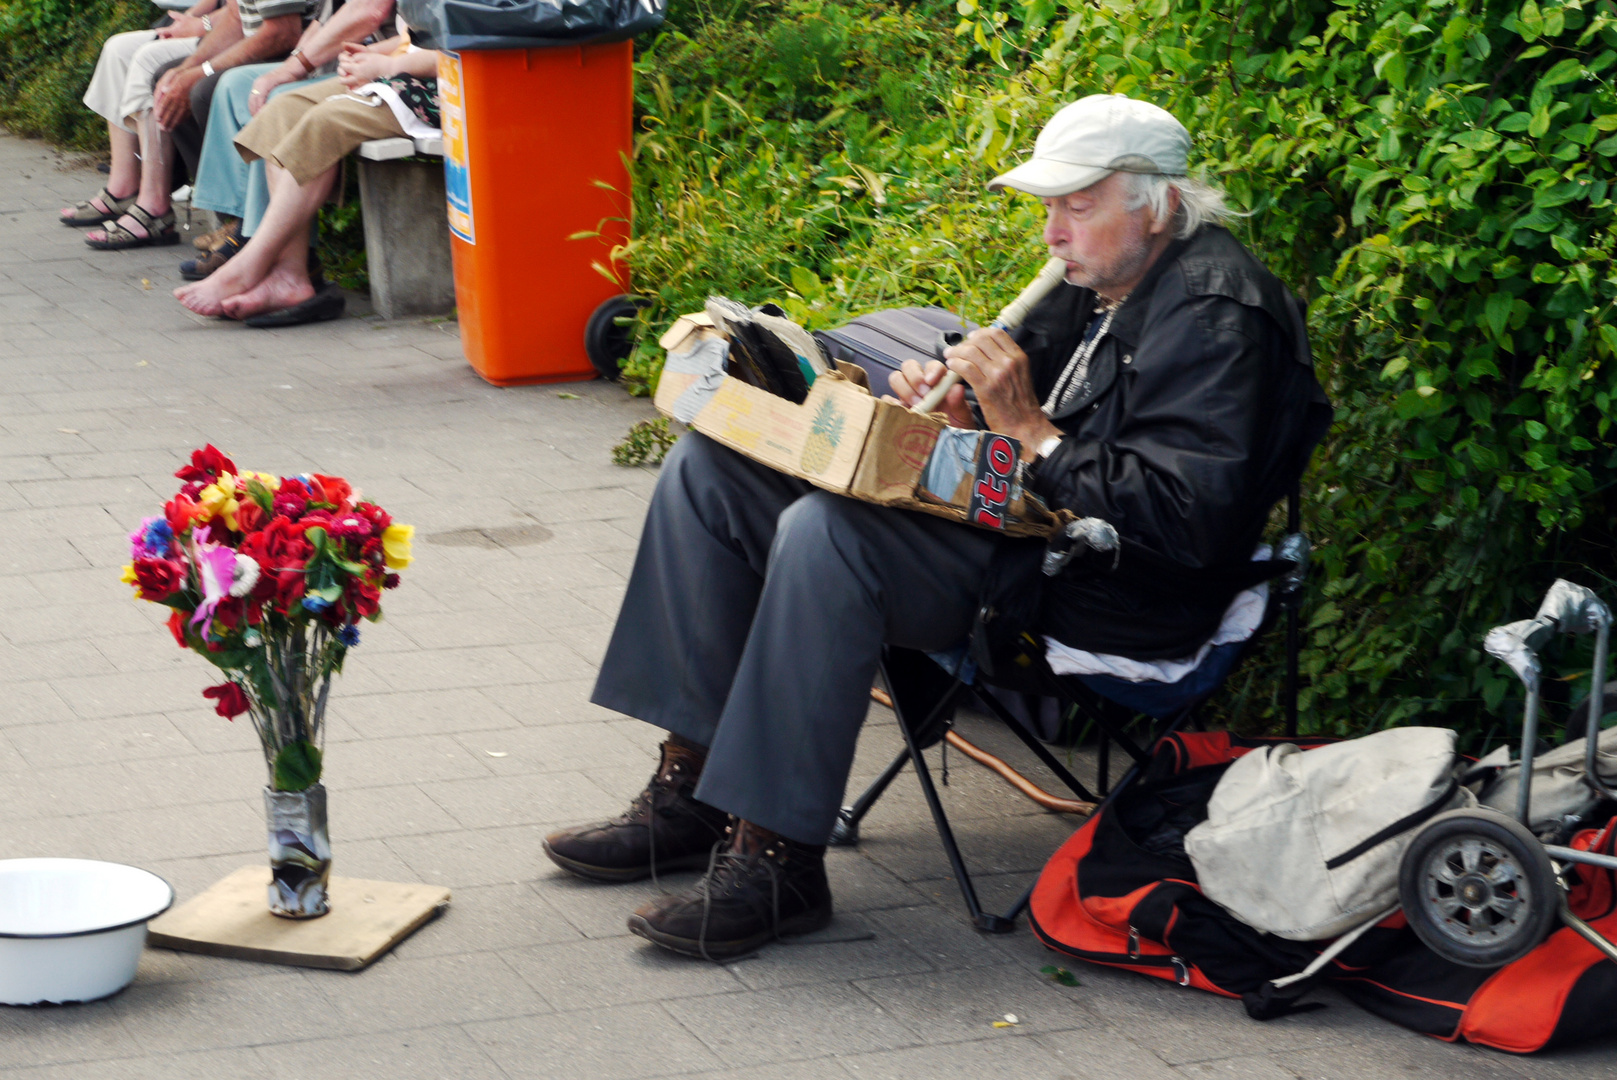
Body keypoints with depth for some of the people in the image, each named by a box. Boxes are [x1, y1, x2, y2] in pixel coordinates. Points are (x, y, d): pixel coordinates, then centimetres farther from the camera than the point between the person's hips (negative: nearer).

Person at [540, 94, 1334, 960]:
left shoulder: (1218, 316, -15)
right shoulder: (1093, 279, 13)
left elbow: (1188, 520, -25)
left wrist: (1031, 430, -21)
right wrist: (951, 405, 0)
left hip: (1102, 595, -11)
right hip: (1020, 524, 11)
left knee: (825, 536, -33)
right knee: (708, 467, 5)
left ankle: (776, 859, -25)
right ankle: (691, 790, 3)